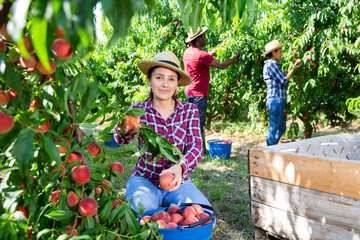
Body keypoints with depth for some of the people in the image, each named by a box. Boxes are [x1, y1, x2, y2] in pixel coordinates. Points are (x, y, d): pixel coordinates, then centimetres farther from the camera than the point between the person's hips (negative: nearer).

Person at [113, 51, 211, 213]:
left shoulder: (190, 110, -1)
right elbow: (122, 139, -21)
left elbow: (196, 147, -11)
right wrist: (125, 131, -46)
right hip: (145, 179, -1)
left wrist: (180, 167, -33)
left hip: (178, 182, 2)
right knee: (142, 208, -32)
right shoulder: (138, 110, -4)